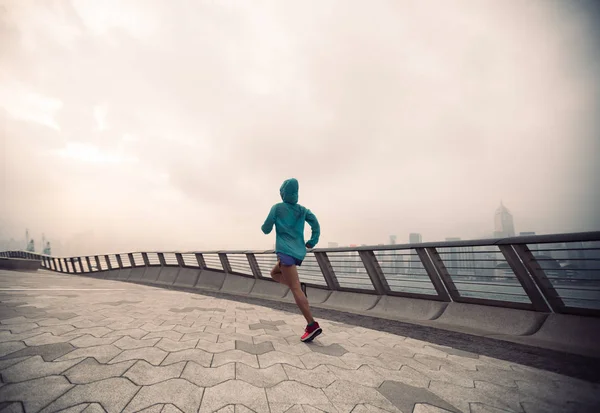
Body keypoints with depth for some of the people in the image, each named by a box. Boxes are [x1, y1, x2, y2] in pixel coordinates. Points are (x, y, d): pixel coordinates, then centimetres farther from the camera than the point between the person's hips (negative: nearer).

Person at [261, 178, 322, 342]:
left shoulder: (277, 208, -1)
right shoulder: (302, 210, 11)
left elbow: (266, 229, 2)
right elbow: (315, 224, 0)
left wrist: (264, 225, 24)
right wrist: (312, 242, 4)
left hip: (286, 251, -7)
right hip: (299, 252, 7)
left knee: (295, 288, -9)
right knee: (274, 273, 25)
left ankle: (312, 325, -13)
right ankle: (300, 292, 9)